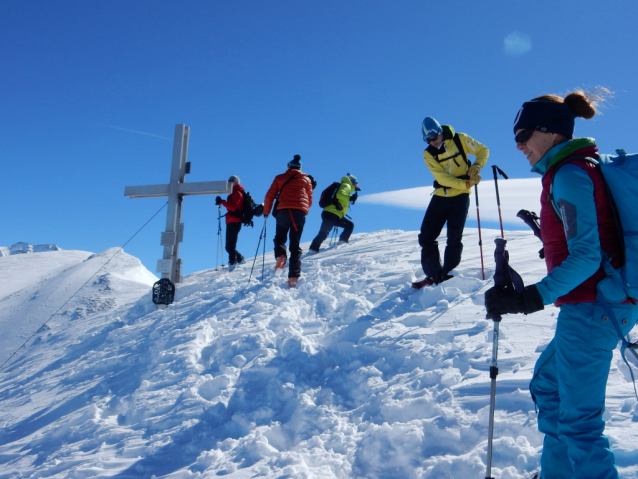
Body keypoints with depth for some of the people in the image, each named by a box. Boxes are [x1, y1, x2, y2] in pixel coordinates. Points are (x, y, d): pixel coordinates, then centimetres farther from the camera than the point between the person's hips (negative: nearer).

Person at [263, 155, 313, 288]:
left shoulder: (280, 178, 18)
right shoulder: (306, 179, 22)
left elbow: (270, 196, 11)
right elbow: (310, 200, 21)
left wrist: (266, 212, 21)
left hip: (283, 210, -1)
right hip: (300, 211, 1)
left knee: (280, 237, 18)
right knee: (295, 245, 4)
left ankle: (280, 255, -15)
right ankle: (294, 276, -8)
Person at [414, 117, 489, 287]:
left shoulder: (460, 139, -4)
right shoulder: (428, 154, -1)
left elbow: (483, 150, 5)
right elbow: (442, 177, -13)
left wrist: (476, 166, -16)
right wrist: (466, 184, -25)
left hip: (460, 196, -3)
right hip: (440, 196, 3)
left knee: (454, 238, -6)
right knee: (426, 237, -2)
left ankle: (448, 275, 3)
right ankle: (433, 275, 6)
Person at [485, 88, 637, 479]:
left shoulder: (568, 174, -16)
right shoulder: (584, 167, 13)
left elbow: (586, 257, -23)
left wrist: (531, 298, -28)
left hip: (590, 307, -11)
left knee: (578, 418, -4)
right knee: (548, 384, 23)